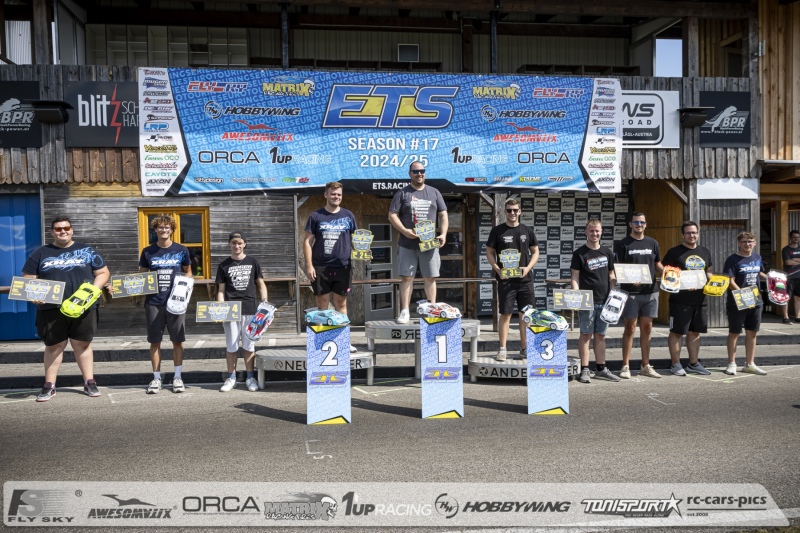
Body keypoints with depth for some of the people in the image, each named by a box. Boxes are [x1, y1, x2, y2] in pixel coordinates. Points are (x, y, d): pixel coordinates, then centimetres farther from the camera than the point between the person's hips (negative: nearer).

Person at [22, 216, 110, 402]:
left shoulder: (86, 251, 8)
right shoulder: (40, 254, 9)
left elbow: (103, 272, 9)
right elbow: (28, 279, 9)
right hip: (51, 309, 1)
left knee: (82, 344, 6)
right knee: (54, 345, 6)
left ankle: (89, 382, 12)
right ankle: (49, 386, 14)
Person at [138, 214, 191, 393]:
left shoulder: (181, 250, 2)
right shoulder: (148, 252, 4)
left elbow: (187, 272, 14)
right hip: (153, 302, 1)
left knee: (177, 340, 4)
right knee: (155, 341, 6)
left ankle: (177, 377, 15)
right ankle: (156, 377, 16)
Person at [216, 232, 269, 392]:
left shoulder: (252, 262, 7)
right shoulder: (224, 265, 7)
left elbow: (261, 284, 10)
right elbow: (221, 290, 7)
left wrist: (265, 301, -3)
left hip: (249, 309, 0)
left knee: (249, 345, 4)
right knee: (231, 346, 5)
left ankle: (250, 377, 13)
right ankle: (231, 378, 15)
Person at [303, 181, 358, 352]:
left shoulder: (348, 216, 9)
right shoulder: (316, 216, 3)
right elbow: (308, 241, 2)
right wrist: (309, 265, -6)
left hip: (343, 267, 2)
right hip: (320, 267, -1)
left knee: (341, 303, 9)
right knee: (322, 304, 5)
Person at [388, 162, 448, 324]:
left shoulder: (434, 193, 12)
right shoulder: (402, 193, 5)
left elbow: (443, 215, 12)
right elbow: (392, 215, 0)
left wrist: (443, 234, -3)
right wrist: (405, 231, -13)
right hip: (407, 244, -1)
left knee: (430, 278, 4)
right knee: (406, 277, -1)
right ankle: (404, 312, 4)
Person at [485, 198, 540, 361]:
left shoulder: (527, 230, 8)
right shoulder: (497, 231, 2)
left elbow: (535, 252, 12)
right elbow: (489, 253, 3)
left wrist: (528, 268, -5)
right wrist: (498, 270, -12)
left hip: (525, 279, 3)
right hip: (505, 279, -2)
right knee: (505, 314, -1)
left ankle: (524, 348, 17)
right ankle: (502, 349, 5)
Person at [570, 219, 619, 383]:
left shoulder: (607, 253, 12)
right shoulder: (579, 253, -2)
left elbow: (611, 275, 18)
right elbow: (575, 277, -5)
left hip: (604, 301, 4)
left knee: (600, 335, 11)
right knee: (586, 335, 0)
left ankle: (601, 369, 19)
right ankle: (585, 370, 6)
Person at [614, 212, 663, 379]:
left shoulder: (652, 243, 13)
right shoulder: (623, 244, -1)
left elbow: (657, 265, 19)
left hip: (650, 291, 4)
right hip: (630, 292, -4)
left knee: (647, 328, 9)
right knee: (630, 328, -1)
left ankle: (645, 366, 18)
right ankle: (625, 366, 6)